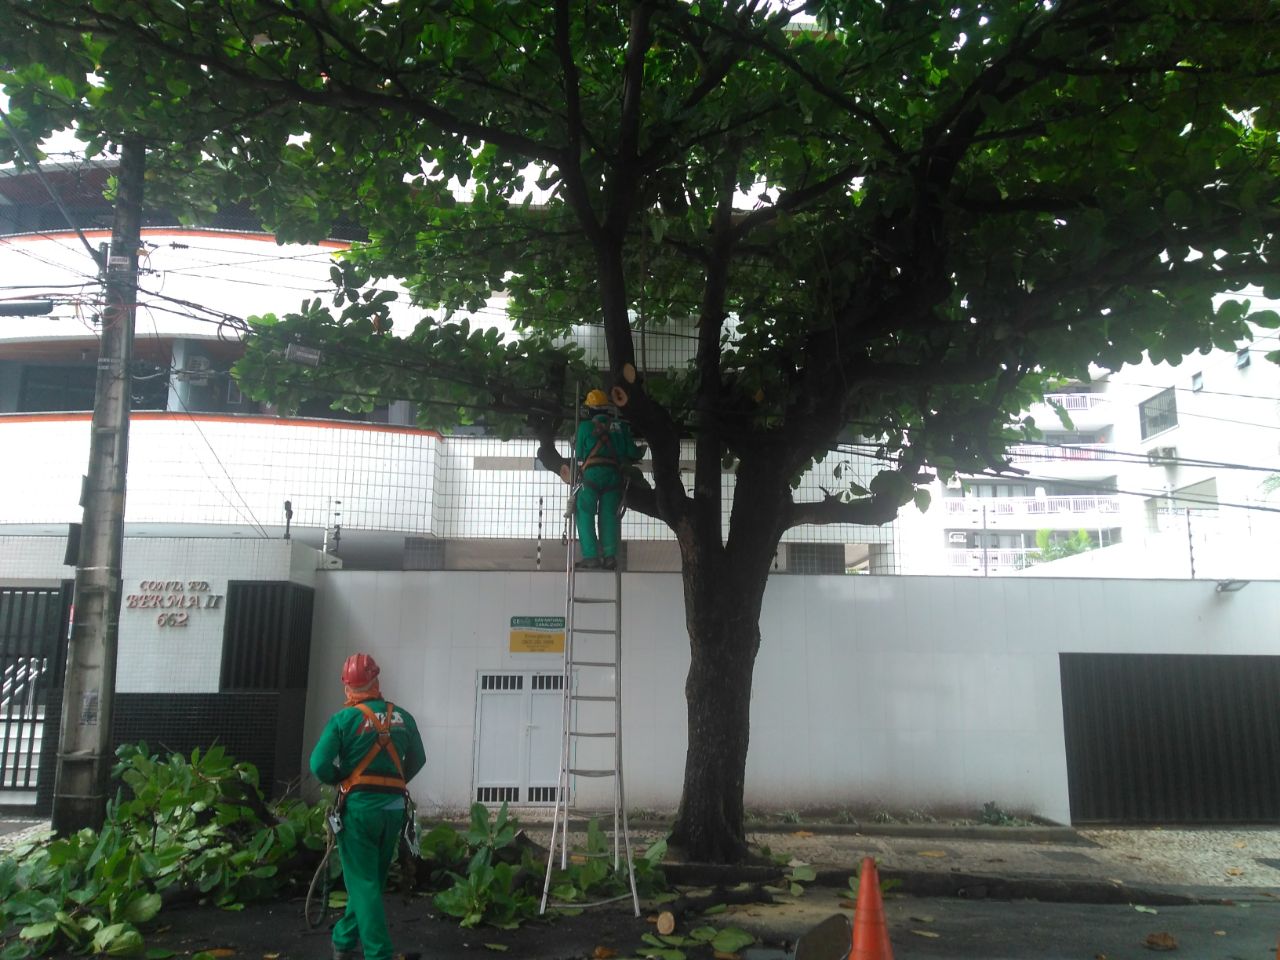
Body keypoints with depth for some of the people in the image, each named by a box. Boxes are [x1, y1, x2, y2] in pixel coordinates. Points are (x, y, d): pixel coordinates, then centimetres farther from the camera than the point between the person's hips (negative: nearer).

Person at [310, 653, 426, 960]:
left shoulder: (343, 719, -9)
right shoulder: (403, 717, 4)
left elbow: (320, 765, -14)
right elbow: (417, 759, 12)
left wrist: (341, 779, 5)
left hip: (359, 807, -4)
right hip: (394, 807, 4)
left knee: (363, 883, 3)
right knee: (371, 880, 18)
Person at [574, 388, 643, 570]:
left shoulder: (585, 426, 5)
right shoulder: (620, 426, 12)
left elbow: (579, 454, 7)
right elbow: (631, 452, 10)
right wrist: (640, 452, 31)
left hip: (592, 473, -3)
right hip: (614, 475, 3)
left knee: (585, 514, 2)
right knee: (609, 516, 7)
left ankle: (591, 556, -6)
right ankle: (610, 555, -2)